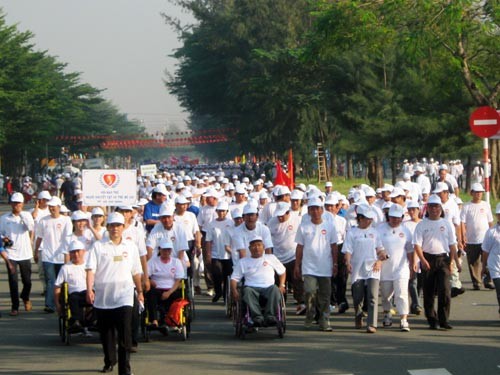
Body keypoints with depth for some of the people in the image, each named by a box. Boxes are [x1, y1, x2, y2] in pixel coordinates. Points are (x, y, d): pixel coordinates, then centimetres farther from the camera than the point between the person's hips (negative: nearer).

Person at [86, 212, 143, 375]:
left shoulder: (131, 247, 9)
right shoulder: (98, 246, 1)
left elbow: (136, 272, 16)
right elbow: (90, 269, -8)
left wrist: (140, 291, 17)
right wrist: (89, 289, -20)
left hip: (124, 296, 0)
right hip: (102, 297, 0)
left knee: (125, 333, -11)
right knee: (106, 332, 12)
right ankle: (109, 361, 32)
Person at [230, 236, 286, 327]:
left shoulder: (271, 258, 24)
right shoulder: (243, 262, 22)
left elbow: (282, 271, 27)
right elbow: (234, 278, 17)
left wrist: (282, 285, 9)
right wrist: (234, 290, -3)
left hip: (268, 287, 0)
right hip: (252, 287, 0)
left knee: (275, 290, -37)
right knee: (247, 291, -38)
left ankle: (270, 316, -49)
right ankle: (257, 317, -51)